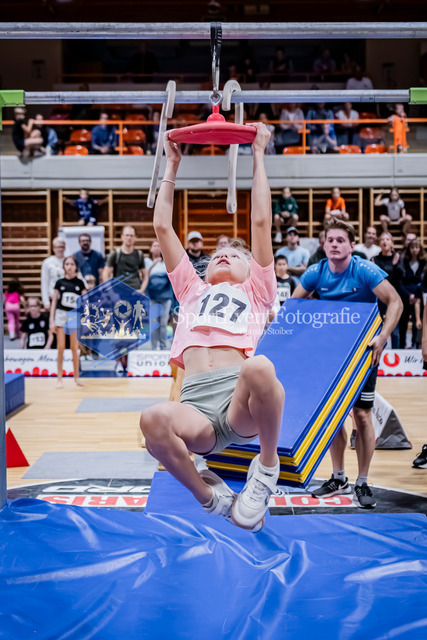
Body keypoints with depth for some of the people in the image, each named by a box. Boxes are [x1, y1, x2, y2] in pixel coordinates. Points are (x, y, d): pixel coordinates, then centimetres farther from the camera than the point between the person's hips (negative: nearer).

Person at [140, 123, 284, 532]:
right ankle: (210, 496, -5)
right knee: (155, 420, -34)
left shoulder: (255, 293, 27)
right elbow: (162, 226, 34)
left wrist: (258, 155, 30)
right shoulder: (192, 292, 34)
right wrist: (171, 165, 40)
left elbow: (261, 222, 24)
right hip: (195, 402, 2)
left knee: (260, 368, -38)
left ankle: (267, 466, -8)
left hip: (241, 400, -1)